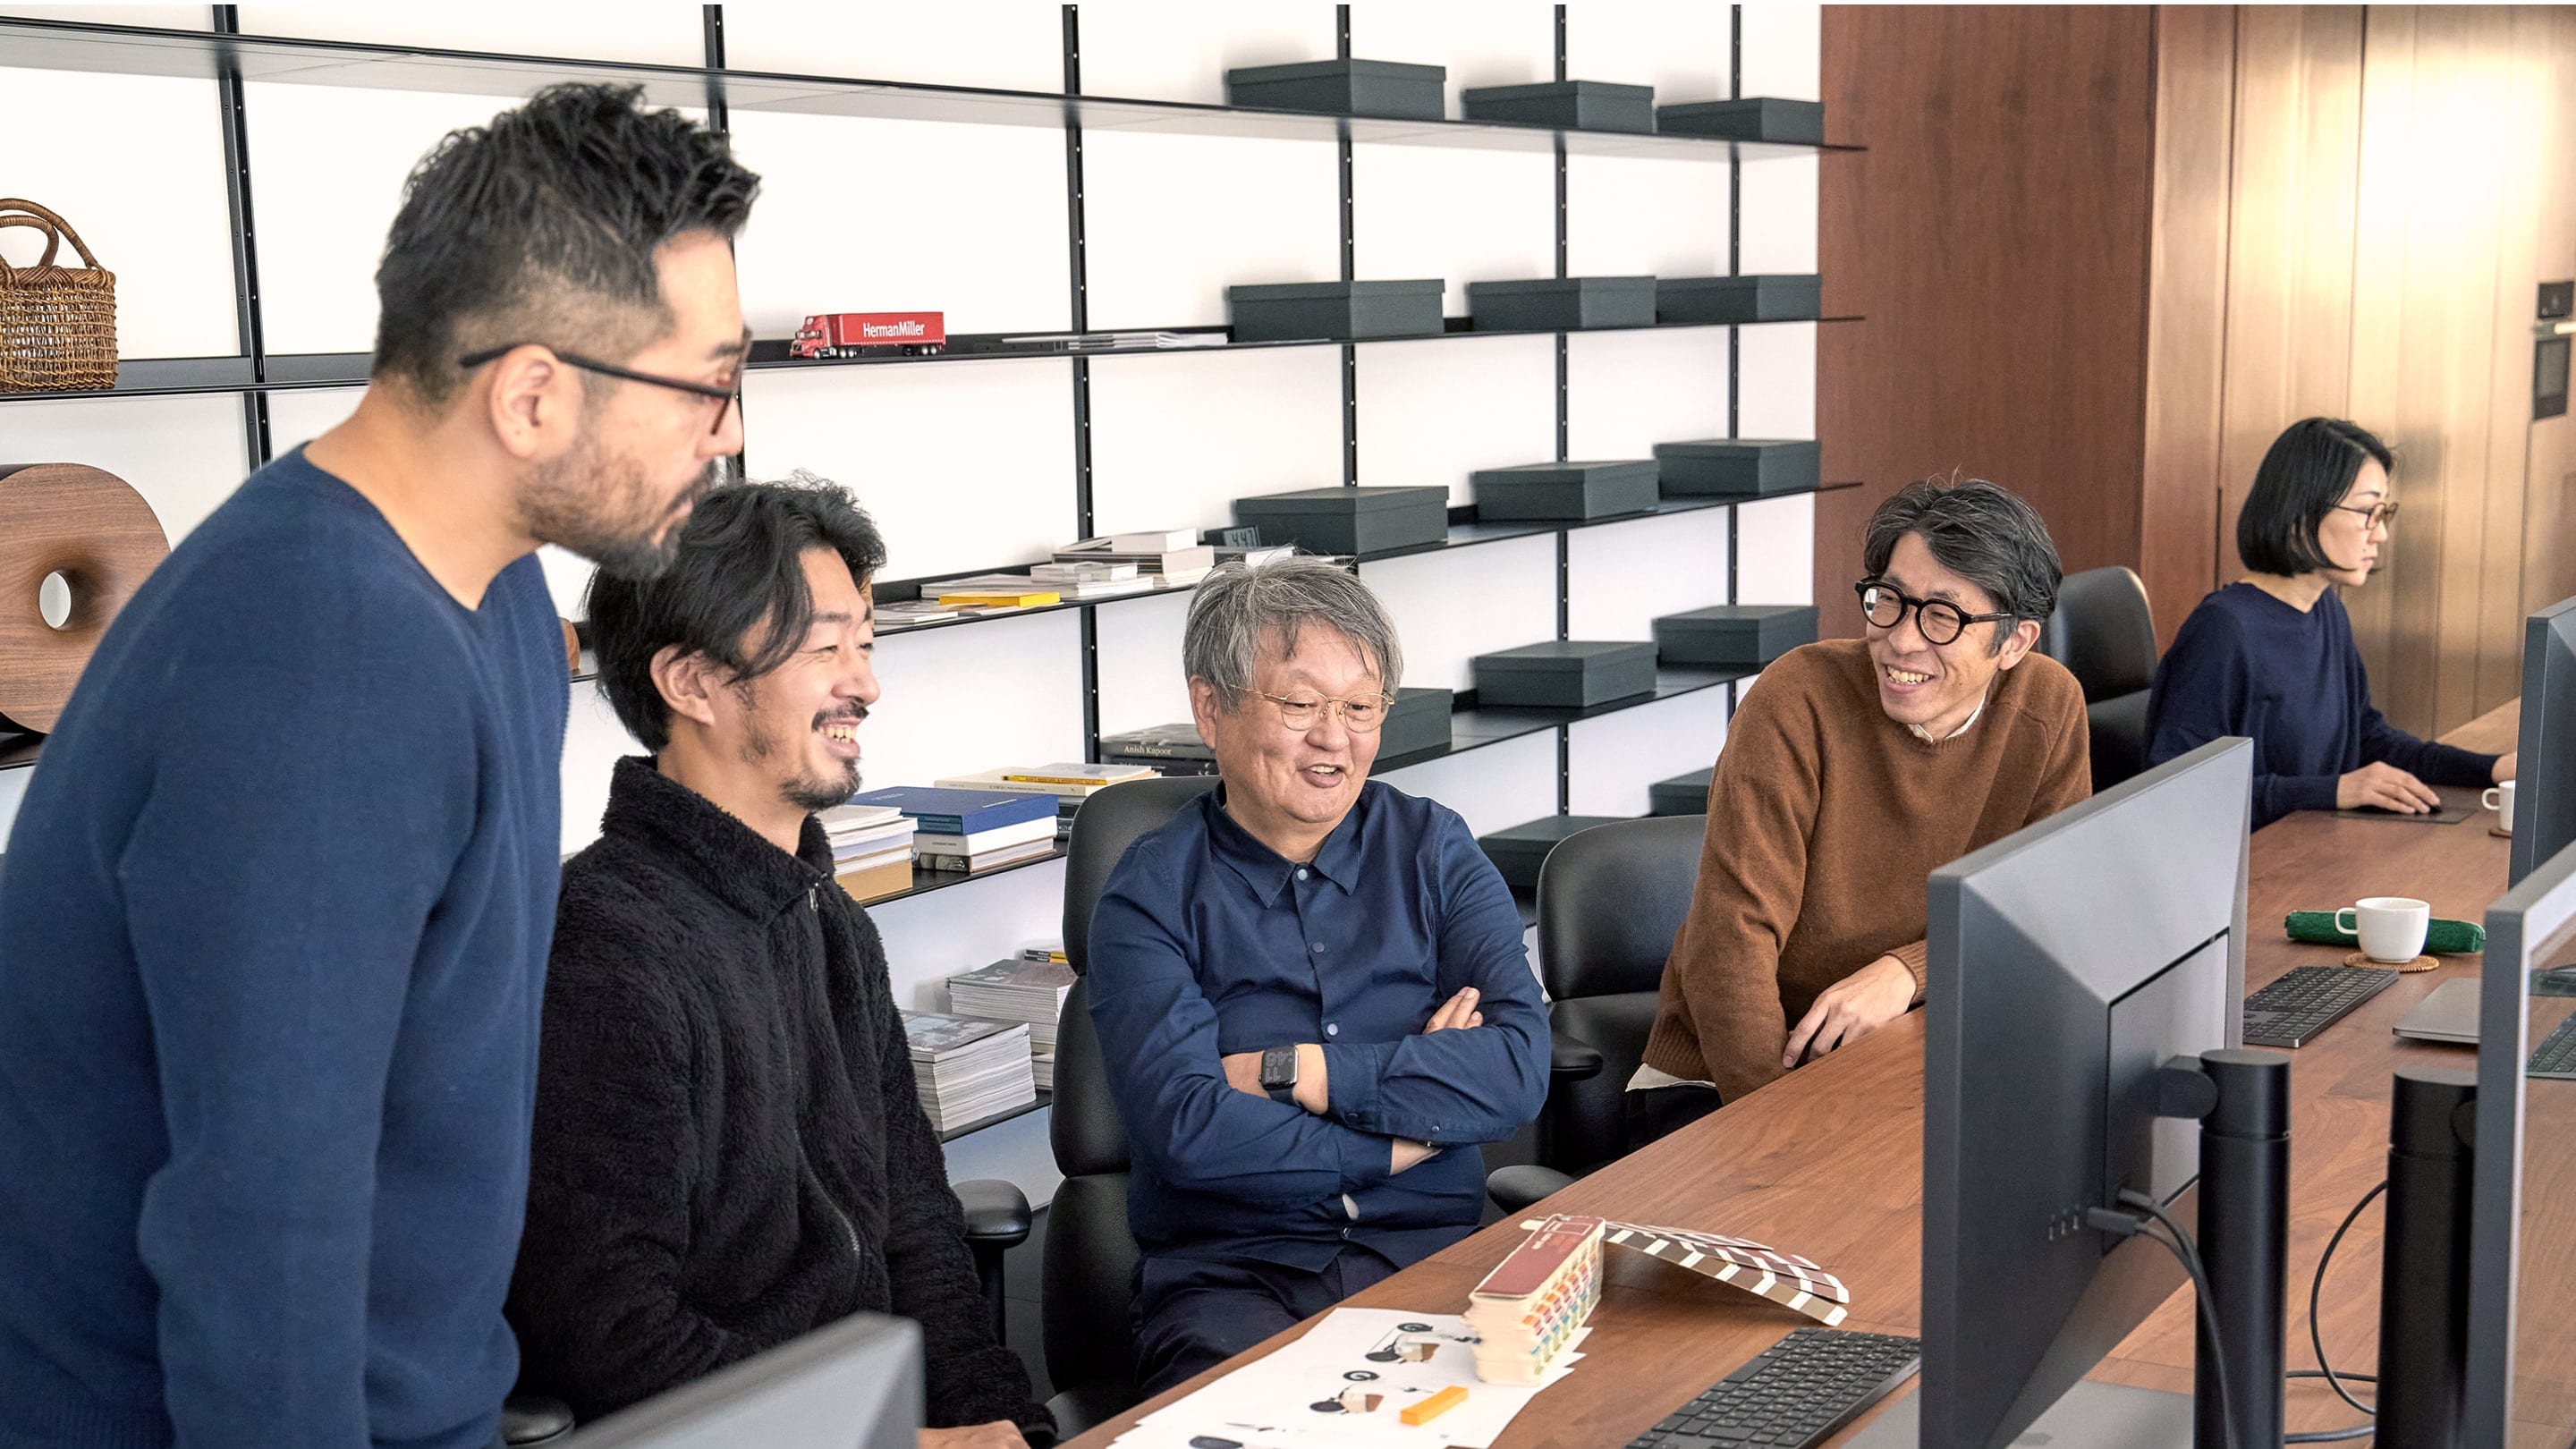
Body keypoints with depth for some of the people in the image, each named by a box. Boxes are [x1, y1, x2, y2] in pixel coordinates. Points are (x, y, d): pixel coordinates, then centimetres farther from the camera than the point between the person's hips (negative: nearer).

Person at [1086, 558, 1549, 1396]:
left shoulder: (1435, 853, 10)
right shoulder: (1150, 895, 2)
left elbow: (1519, 1070, -5)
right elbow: (1183, 1127, -13)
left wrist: (1285, 1072, -10)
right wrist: (1407, 1131, -6)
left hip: (1431, 1256, 2)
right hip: (1227, 1271, -2)